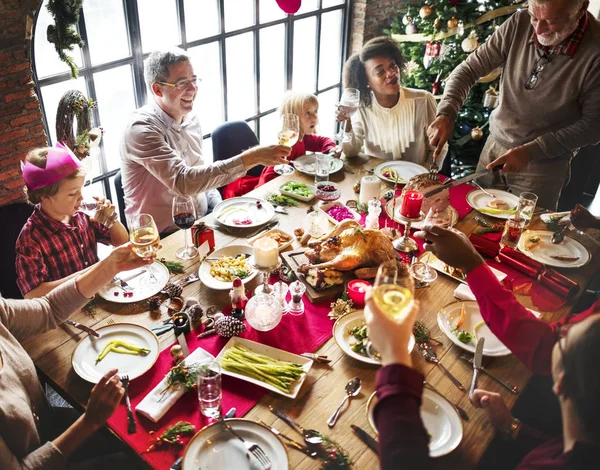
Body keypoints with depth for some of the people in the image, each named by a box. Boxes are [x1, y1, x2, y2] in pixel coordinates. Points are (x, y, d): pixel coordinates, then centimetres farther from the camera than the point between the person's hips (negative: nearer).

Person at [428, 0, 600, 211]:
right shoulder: (519, 24, -12)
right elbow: (470, 69, -7)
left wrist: (531, 151, -22)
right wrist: (446, 114, -23)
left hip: (544, 162, -3)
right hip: (495, 144, 4)